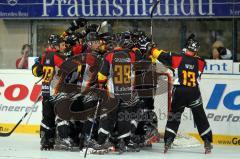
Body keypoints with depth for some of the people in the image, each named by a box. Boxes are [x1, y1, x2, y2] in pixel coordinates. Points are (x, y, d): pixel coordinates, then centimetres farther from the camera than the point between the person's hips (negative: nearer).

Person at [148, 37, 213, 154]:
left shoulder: (176, 57, -2)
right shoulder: (200, 62, 3)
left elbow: (159, 54, 3)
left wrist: (152, 50, 21)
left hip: (179, 92, -1)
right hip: (194, 93, 1)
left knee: (174, 117, 12)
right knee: (200, 118, 11)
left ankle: (168, 142, 4)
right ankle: (207, 143, 8)